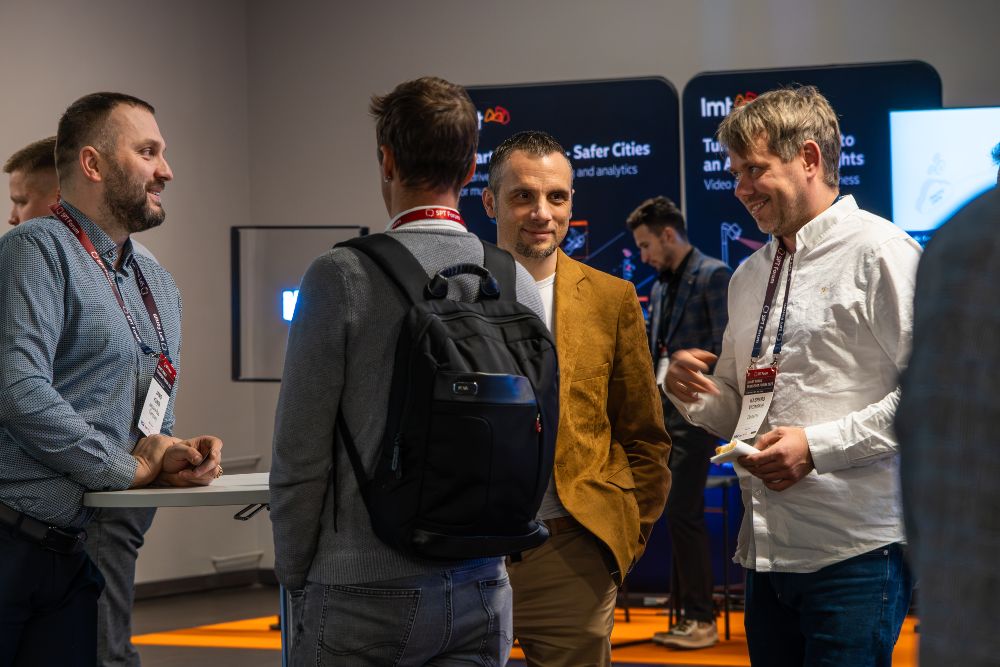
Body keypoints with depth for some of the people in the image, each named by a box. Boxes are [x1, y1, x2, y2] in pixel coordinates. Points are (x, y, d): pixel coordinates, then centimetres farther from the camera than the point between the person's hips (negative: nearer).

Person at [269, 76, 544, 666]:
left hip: (364, 596, -4)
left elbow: (300, 456, -8)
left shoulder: (341, 277, -10)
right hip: (481, 592, 4)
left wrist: (296, 576, 4)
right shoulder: (520, 285, 3)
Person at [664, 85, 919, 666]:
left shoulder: (881, 253, -6)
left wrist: (818, 445, -17)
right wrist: (693, 395, 3)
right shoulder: (749, 276, 19)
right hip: (767, 551, 8)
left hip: (854, 552, -7)